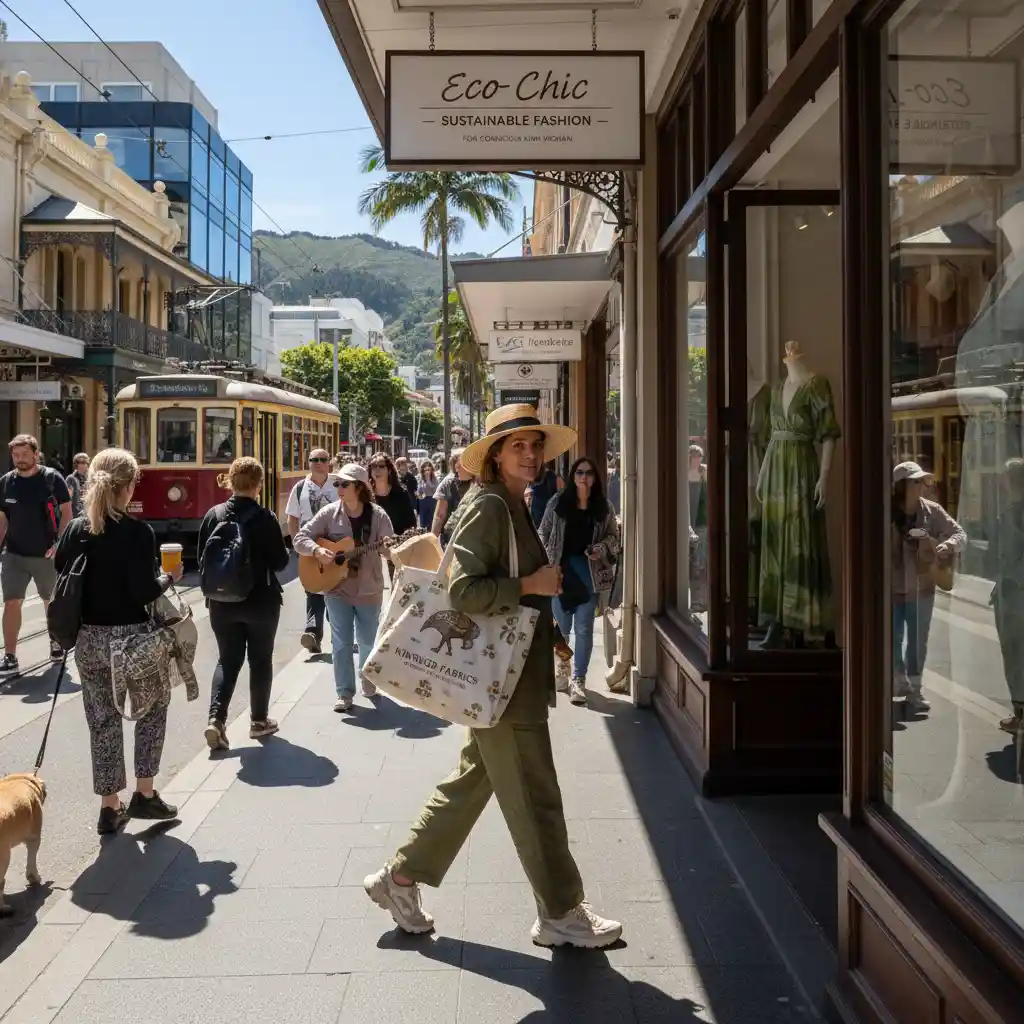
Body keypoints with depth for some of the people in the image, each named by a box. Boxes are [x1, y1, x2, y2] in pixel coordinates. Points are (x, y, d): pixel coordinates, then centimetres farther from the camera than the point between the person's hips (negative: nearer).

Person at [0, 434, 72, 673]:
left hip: (46, 554, -2)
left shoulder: (52, 478, -8)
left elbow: (66, 512, -6)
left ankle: (56, 641, 38)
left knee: (51, 601, 15)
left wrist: (59, 544, -15)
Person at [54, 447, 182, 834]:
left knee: (102, 720, 14)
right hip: (130, 637, -4)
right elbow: (144, 591, -19)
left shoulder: (74, 530, 0)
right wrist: (169, 577, -2)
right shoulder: (137, 531, -16)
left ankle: (110, 806, 20)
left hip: (88, 638, 5)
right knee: (151, 709, 18)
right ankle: (144, 793, 18)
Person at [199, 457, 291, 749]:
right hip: (261, 601, -3)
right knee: (260, 660, 13)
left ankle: (216, 719, -4)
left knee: (227, 660, 12)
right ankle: (259, 720, 22)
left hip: (222, 601, 3)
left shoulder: (213, 515, -3)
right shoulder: (265, 517, -14)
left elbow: (202, 558, 4)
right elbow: (280, 562, -10)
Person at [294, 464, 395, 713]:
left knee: (368, 641, 13)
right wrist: (317, 550, -23)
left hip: (368, 589, 0)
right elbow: (300, 538, -4)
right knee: (341, 642, 1)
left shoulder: (377, 515, -7)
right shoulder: (329, 512, -4)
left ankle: (368, 682, 38)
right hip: (337, 587, 0)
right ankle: (344, 692, 10)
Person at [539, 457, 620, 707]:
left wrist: (601, 549, -11)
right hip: (561, 570, 0)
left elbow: (613, 536, 10)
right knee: (561, 627, 8)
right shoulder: (557, 502, 1)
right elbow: (544, 534, 3)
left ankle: (578, 679, 7)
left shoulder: (603, 507, 3)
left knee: (584, 628, 0)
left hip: (590, 573, 0)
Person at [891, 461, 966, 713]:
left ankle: (914, 690, 21)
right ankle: (900, 681, 29)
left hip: (921, 588, 2)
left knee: (918, 641, 9)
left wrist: (947, 546, -20)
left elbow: (960, 533, 0)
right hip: (892, 588, -2)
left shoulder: (932, 511, -3)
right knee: (893, 640, 6)